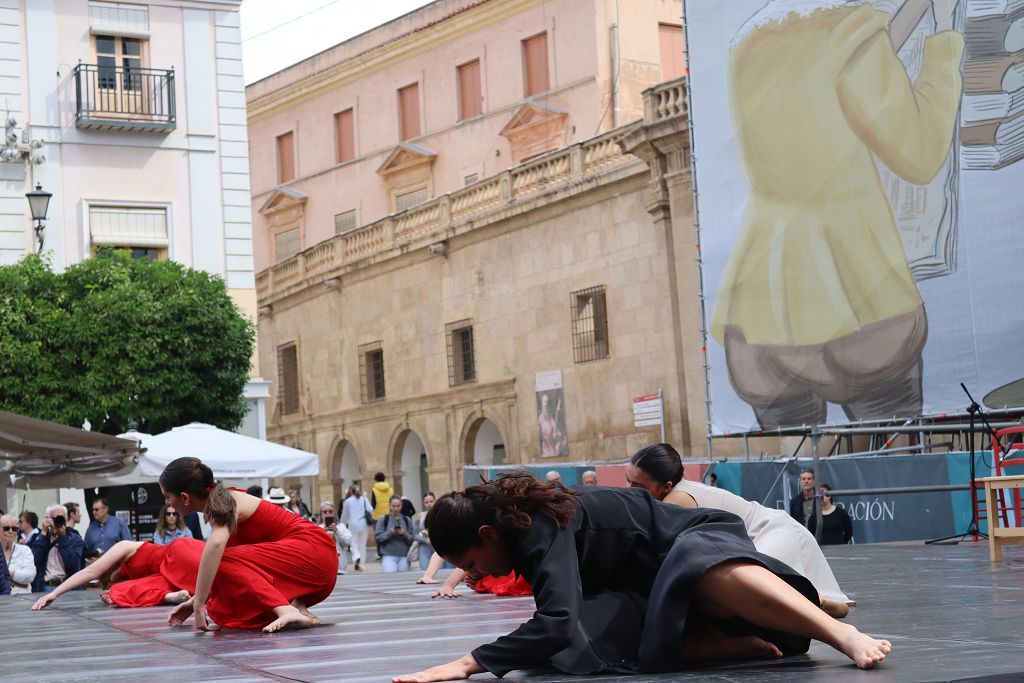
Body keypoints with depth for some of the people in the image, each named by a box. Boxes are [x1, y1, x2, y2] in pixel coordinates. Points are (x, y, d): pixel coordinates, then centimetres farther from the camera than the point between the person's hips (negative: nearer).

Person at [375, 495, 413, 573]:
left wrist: (404, 534, -13)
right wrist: (390, 533, -15)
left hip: (404, 556, 3)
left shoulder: (407, 520, 9)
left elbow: (412, 539, 6)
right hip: (389, 555, -3)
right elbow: (378, 537, -2)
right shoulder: (383, 520, 4)